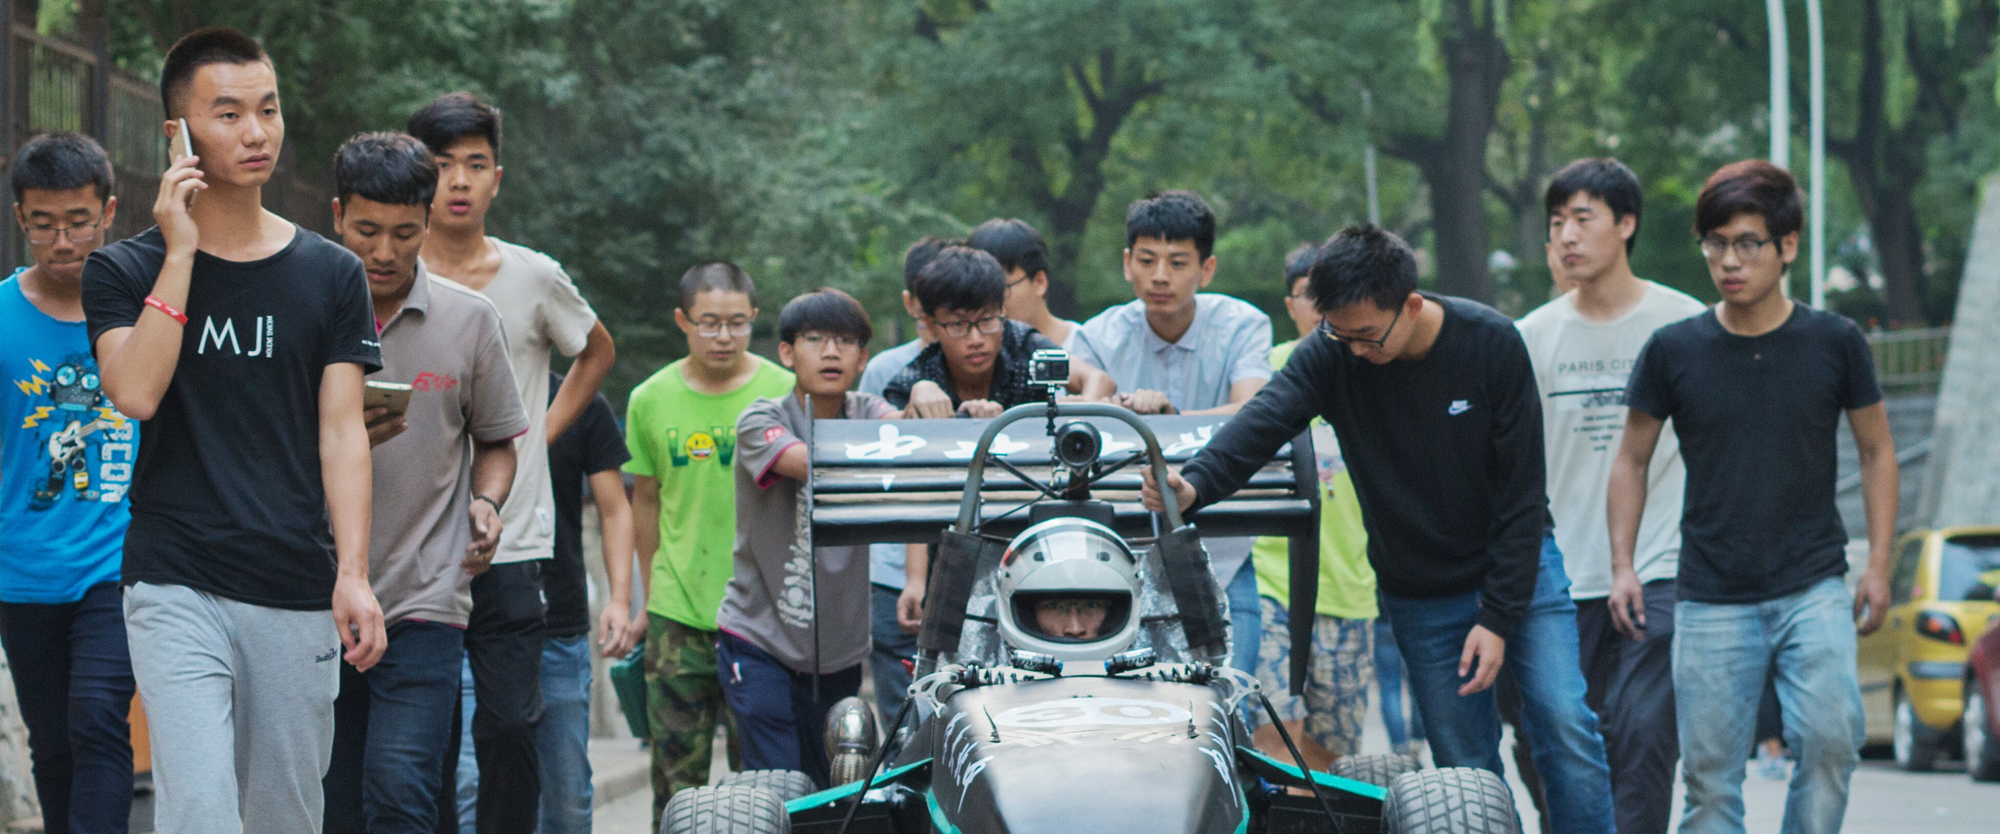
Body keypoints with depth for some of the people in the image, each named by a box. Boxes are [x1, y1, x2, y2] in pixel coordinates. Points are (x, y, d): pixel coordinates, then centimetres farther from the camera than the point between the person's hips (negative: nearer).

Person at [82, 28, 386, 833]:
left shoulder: (330, 275, 9)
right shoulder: (123, 270, 5)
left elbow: (341, 430, 3)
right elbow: (136, 392, -12)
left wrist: (353, 574, -8)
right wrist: (181, 252, -11)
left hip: (297, 595, 2)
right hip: (176, 591, -2)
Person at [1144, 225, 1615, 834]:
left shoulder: (1491, 343, -16)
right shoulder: (1331, 355, -12)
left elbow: (1521, 491, -14)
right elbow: (1264, 419, -30)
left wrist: (1499, 617, -17)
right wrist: (1195, 483, -50)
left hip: (1515, 565, -2)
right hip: (1419, 595, 2)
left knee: (1565, 723, -12)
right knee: (1464, 767, 2)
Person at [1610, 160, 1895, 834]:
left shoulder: (1835, 343, -1)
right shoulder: (1674, 351, -1)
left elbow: (1876, 451, 9)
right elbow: (1632, 460, 10)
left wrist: (1879, 563, 2)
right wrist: (1623, 564, 1)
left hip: (1813, 587, -1)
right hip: (1711, 599, 1)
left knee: (1829, 738, -20)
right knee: (1709, 775, 0)